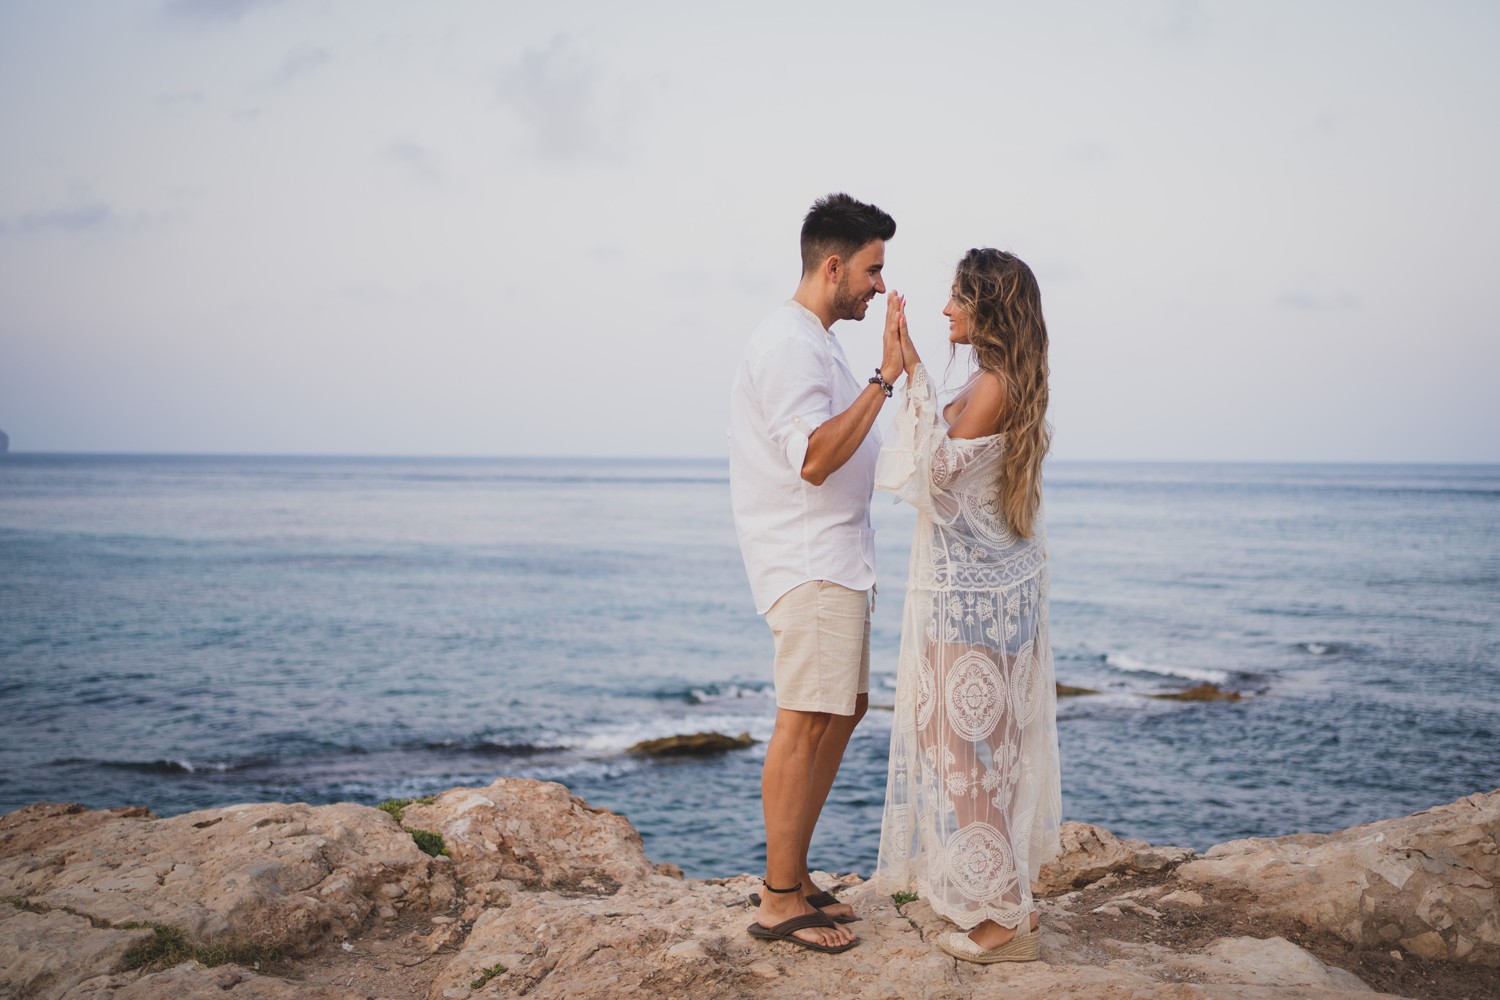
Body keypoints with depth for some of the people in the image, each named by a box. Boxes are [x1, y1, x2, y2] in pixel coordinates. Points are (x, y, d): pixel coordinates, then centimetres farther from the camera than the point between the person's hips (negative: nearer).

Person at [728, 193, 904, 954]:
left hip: (834, 561, 11)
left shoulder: (812, 342, 19)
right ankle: (779, 900, -1)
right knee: (805, 722, -8)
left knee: (843, 709, 13)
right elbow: (814, 458, -26)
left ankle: (792, 877, 21)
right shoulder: (790, 343, -15)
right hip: (808, 564, -11)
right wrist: (884, 378, -25)